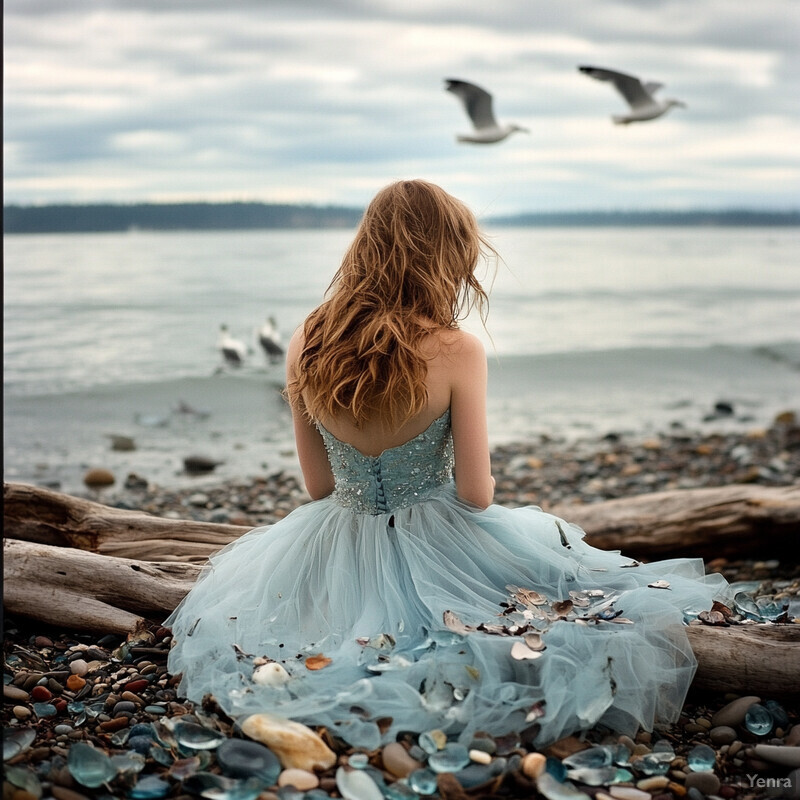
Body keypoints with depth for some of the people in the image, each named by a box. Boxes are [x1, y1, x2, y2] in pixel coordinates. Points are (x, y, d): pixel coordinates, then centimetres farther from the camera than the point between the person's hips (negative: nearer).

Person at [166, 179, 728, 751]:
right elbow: (477, 495, -14)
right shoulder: (457, 352, -20)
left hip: (337, 554, 4)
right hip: (437, 553, -3)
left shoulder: (305, 347, -7)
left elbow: (319, 487, 2)